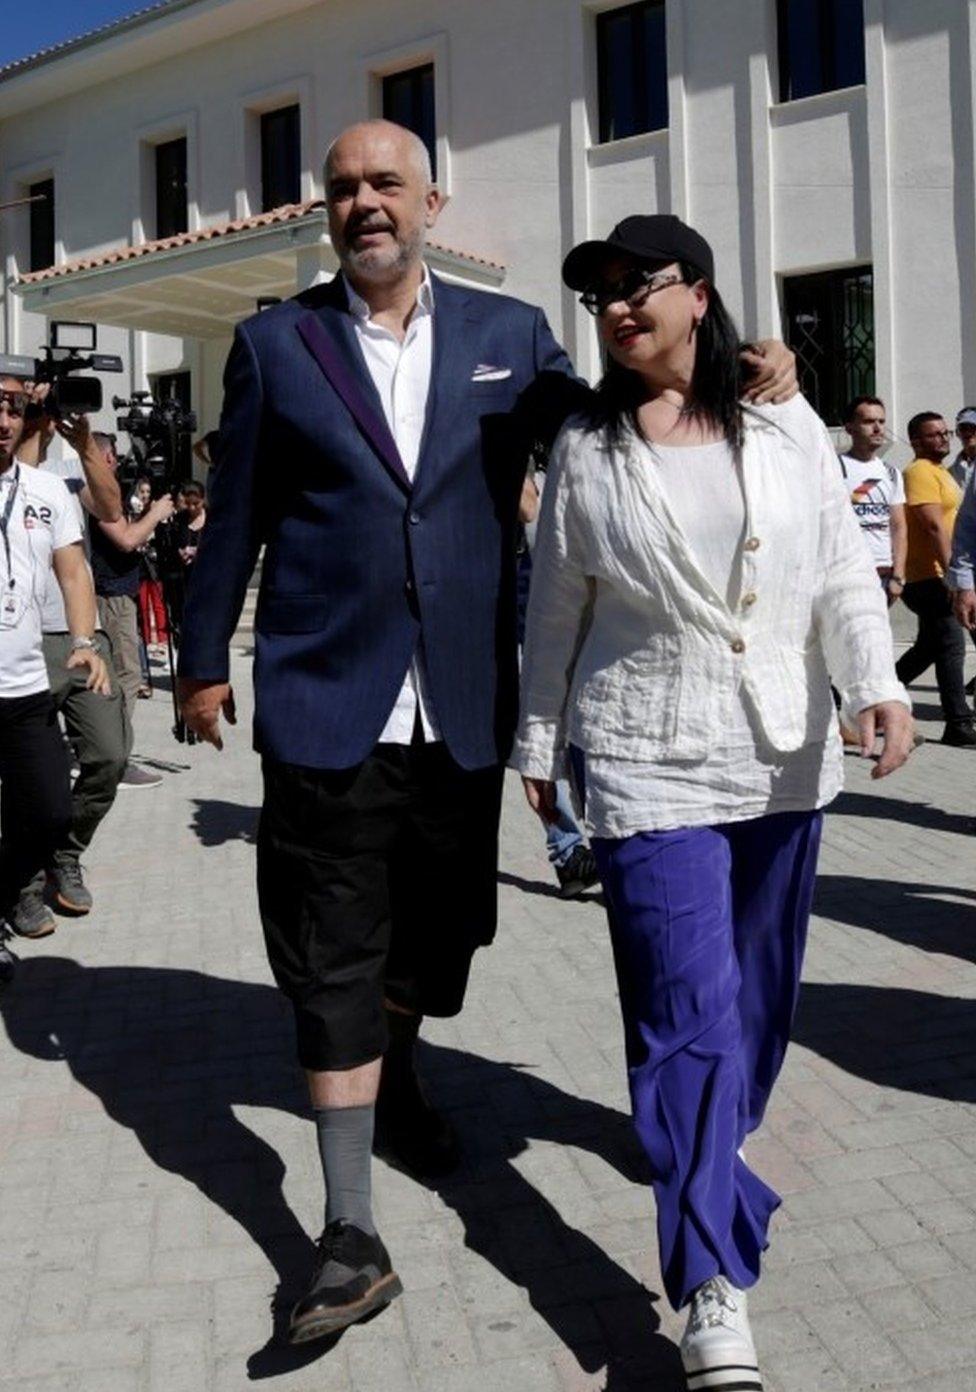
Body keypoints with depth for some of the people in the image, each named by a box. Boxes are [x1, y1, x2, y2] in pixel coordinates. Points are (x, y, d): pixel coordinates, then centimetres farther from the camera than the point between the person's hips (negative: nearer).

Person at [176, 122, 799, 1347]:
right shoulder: (274, 344, 4)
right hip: (326, 704, -2)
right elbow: (234, 519, 6)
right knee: (334, 966, -1)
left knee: (435, 929, 18)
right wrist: (203, 661, 10)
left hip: (463, 708, 3)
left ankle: (394, 1083, 48)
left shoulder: (510, 335, 7)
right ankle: (352, 1236, 8)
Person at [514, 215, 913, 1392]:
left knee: (757, 989, 16)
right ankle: (712, 1290, -3)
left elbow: (842, 569, 1)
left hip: (782, 754, 3)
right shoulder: (583, 448, 2)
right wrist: (539, 743, 8)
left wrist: (876, 683, -14)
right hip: (647, 761, -3)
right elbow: (556, 610, 5)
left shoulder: (786, 426, 3)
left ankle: (710, 1148, 43)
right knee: (691, 1009, -9)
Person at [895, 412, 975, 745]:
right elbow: (933, 525, -21)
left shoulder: (940, 471, 21)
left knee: (929, 647, 16)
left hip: (937, 576, 10)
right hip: (930, 576, -10)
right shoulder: (920, 472, -12)